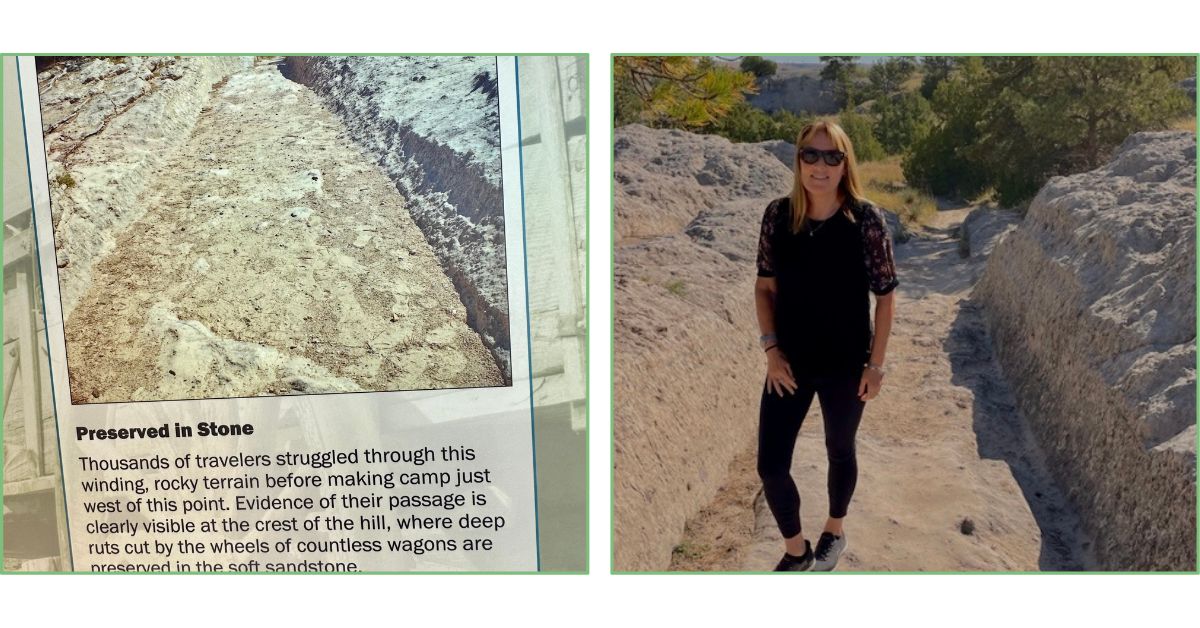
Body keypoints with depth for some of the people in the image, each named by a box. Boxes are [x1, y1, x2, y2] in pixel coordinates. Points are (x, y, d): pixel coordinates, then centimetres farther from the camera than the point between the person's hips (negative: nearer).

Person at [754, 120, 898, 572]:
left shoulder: (865, 219, -13)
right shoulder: (778, 214, -6)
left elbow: (885, 295, -6)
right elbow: (765, 285, 3)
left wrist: (876, 364, -6)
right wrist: (771, 349, -6)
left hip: (845, 365, -2)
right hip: (790, 362, 2)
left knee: (840, 452, 19)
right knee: (770, 464, 2)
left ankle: (834, 532, 47)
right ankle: (796, 551, 27)